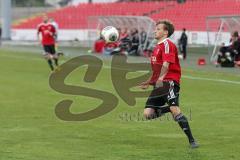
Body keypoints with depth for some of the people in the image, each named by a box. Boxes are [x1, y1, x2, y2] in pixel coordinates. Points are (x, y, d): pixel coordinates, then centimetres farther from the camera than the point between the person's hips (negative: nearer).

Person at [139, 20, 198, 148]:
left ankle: (191, 140, -17)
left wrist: (161, 78, -34)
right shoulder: (158, 47, 24)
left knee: (175, 110, -22)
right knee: (148, 113, -4)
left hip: (169, 81, -9)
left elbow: (166, 64, -21)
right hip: (159, 84, 9)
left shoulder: (167, 44, -5)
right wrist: (148, 82, 34)